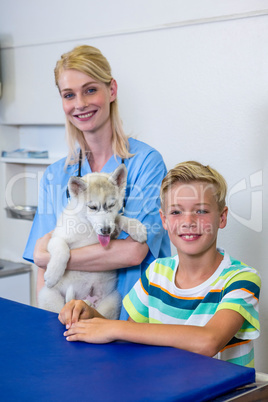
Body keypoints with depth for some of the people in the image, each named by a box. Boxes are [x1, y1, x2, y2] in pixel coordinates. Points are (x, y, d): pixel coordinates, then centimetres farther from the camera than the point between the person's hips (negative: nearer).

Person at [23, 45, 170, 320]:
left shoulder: (146, 162, -5)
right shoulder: (55, 176, 8)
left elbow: (134, 251, -14)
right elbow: (44, 275, 6)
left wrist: (50, 256, -9)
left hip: (134, 318, -2)